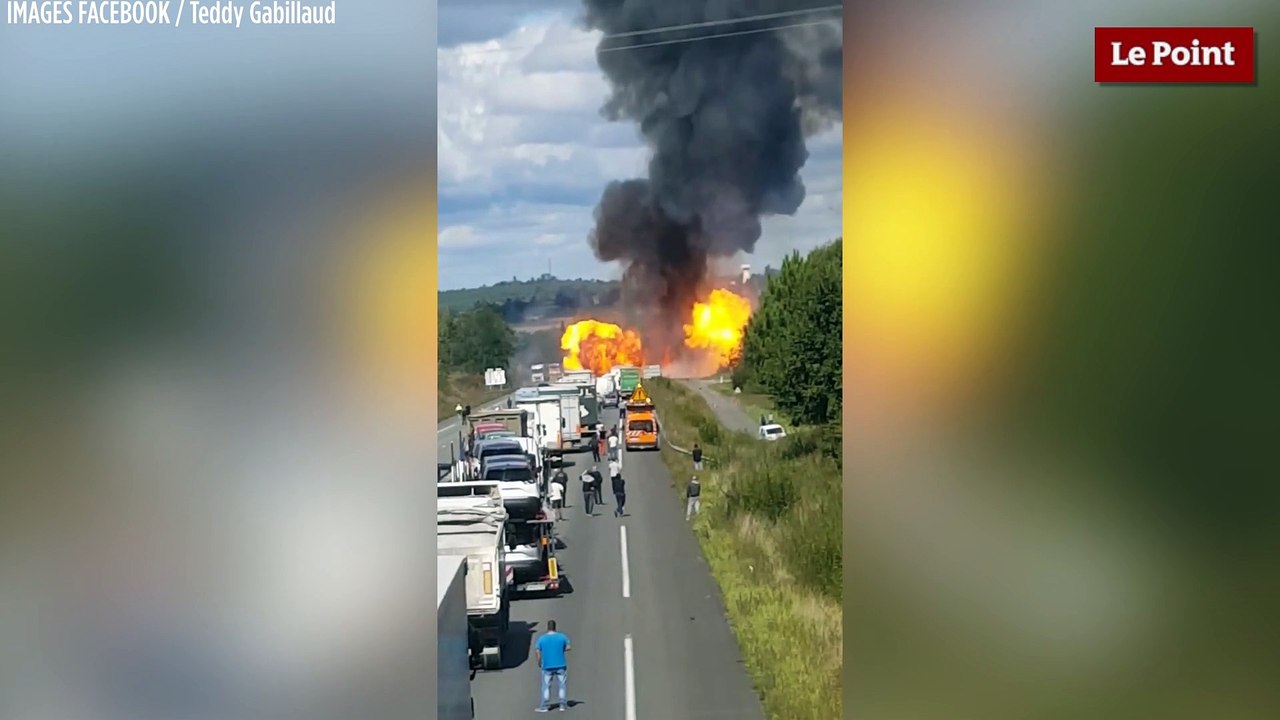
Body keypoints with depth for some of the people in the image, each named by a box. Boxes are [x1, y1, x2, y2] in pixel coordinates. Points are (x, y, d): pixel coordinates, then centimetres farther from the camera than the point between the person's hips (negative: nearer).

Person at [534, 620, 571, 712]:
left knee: (546, 686, 8)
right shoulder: (562, 637, -3)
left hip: (547, 666, 1)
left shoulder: (542, 639, -2)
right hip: (561, 665, -1)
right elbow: (569, 647, -2)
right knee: (563, 685, 9)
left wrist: (539, 662, 7)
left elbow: (537, 651, -6)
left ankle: (544, 706, 7)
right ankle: (563, 705, 8)